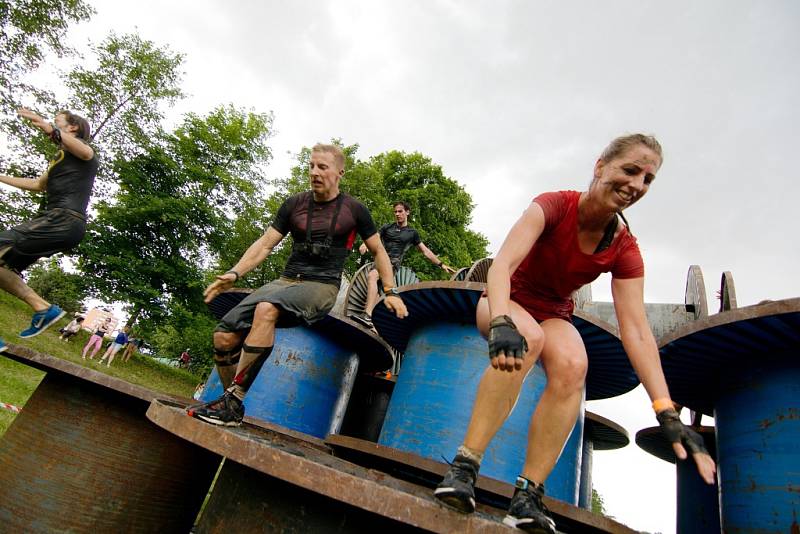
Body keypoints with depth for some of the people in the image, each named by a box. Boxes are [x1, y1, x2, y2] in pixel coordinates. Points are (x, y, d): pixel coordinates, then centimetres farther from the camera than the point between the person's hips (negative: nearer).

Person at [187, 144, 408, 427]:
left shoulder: (354, 210, 4)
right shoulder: (294, 204, 11)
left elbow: (378, 251, 12)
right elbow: (265, 244, 9)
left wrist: (391, 292, 4)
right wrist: (234, 273, -4)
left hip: (322, 286, -4)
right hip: (286, 280, 5)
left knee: (266, 309, -36)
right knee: (224, 336, -16)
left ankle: (233, 402, -25)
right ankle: (233, 406, 3)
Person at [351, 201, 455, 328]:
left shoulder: (412, 233, 13)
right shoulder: (387, 227, 17)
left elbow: (426, 251, 17)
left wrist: (441, 264, 14)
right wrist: (364, 244, -17)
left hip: (393, 262, -5)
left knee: (371, 276, -31)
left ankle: (368, 315, -43)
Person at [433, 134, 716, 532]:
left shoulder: (625, 250, -11)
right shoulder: (553, 206, -21)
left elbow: (636, 332, -17)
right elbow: (502, 265, -36)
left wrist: (667, 414, -26)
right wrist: (502, 324, -54)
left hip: (553, 316, 3)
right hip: (504, 305, -3)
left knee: (573, 364, -31)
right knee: (528, 336, -38)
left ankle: (528, 495, -26)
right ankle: (464, 466, -34)